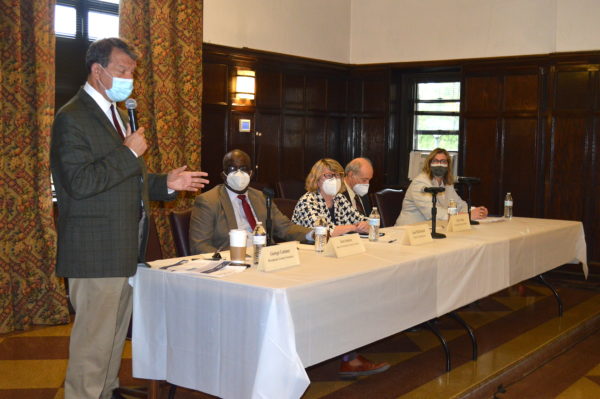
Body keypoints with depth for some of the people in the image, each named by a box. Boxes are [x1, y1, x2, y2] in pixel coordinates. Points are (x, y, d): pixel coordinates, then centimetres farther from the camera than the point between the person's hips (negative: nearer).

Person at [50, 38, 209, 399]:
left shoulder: (118, 114, 18)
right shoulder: (72, 118, -12)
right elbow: (79, 183, -23)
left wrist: (166, 183, 10)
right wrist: (128, 152, -20)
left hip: (126, 247, 9)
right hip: (96, 248, -9)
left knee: (116, 331, 18)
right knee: (94, 336, -3)